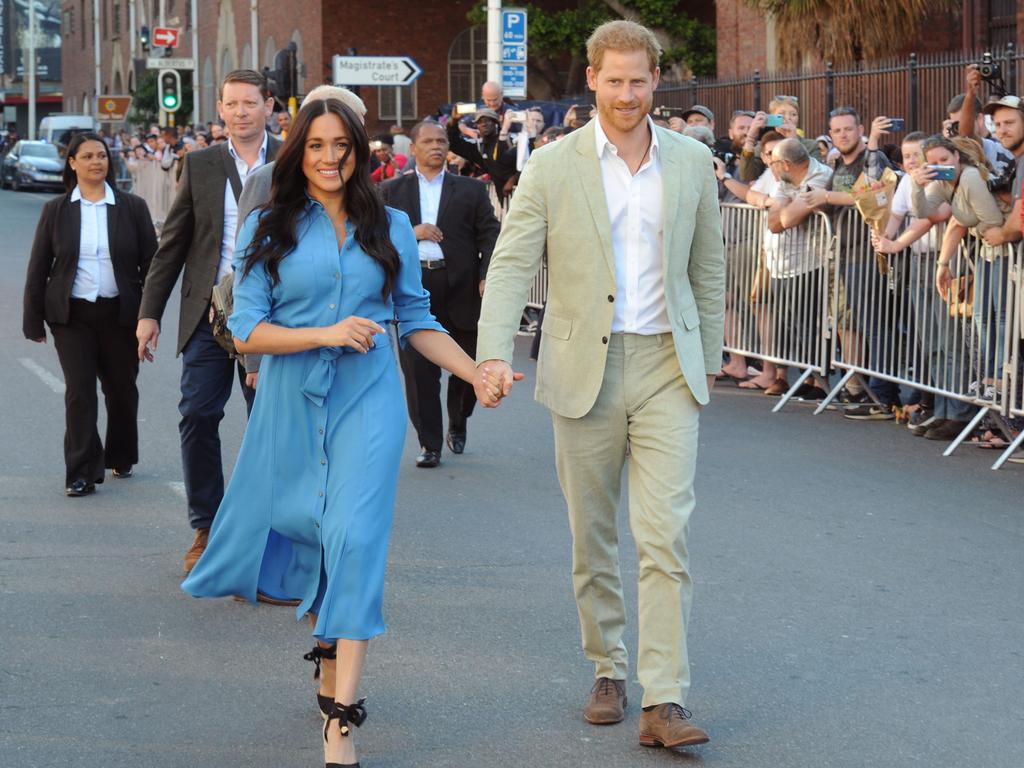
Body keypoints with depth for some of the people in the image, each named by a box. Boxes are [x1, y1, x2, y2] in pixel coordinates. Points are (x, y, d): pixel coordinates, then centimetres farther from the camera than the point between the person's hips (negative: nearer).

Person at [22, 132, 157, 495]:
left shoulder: (132, 207, 2)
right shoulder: (56, 210, 3)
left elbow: (150, 264, 4)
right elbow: (38, 268, 5)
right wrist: (33, 319, 2)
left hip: (120, 313, 1)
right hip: (72, 314, -1)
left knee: (121, 389, 12)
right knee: (79, 391, -7)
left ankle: (121, 458, 33)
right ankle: (81, 472, -4)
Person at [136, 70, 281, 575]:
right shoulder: (200, 166, 6)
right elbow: (172, 244, 7)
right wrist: (150, 311, 3)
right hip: (208, 312, 1)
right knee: (197, 416, -2)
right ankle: (205, 528, 10)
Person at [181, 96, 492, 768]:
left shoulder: (390, 228, 9)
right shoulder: (268, 230, 3)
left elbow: (417, 320, 14)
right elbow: (247, 330, -3)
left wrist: (477, 373, 3)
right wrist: (326, 334, -15)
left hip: (367, 401, -1)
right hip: (292, 403, 1)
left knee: (355, 537, -12)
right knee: (302, 533, 9)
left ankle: (343, 714, -12)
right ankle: (331, 639, 39)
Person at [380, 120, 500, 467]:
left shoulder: (471, 189, 9)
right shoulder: (392, 190, 11)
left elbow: (489, 236, 2)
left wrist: (488, 275, -13)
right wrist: (411, 232, -9)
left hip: (460, 286, 0)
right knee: (418, 369, -3)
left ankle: (457, 425, 32)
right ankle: (429, 444, 4)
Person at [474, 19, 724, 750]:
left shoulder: (692, 162, 5)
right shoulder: (553, 166, -2)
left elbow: (708, 265, 14)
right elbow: (512, 261, -5)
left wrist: (709, 355, 14)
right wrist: (494, 351, -18)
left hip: (667, 368, 0)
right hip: (585, 369, 0)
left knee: (667, 536, -8)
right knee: (593, 538, 10)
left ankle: (664, 702, -8)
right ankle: (609, 670, 27)